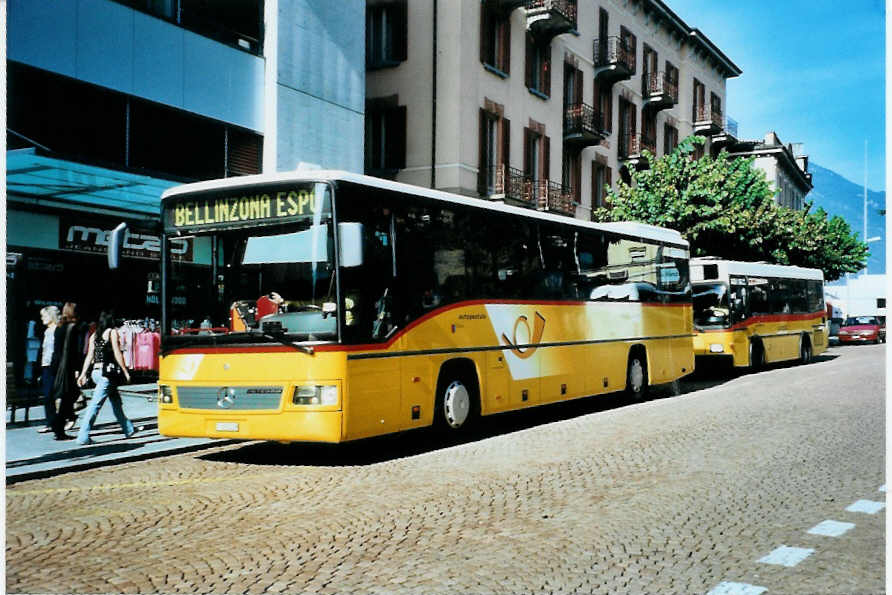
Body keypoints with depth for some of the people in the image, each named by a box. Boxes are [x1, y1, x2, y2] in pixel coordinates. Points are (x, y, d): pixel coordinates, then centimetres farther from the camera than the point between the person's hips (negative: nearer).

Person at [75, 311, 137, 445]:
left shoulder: (94, 335, 13)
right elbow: (117, 354, -8)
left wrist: (83, 374, 7)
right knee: (95, 404, -9)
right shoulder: (112, 332, -4)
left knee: (116, 401, 18)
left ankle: (128, 429, 29)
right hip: (108, 372, -7)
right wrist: (126, 372, -4)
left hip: (96, 371, 7)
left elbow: (89, 355, 8)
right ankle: (83, 436, -12)